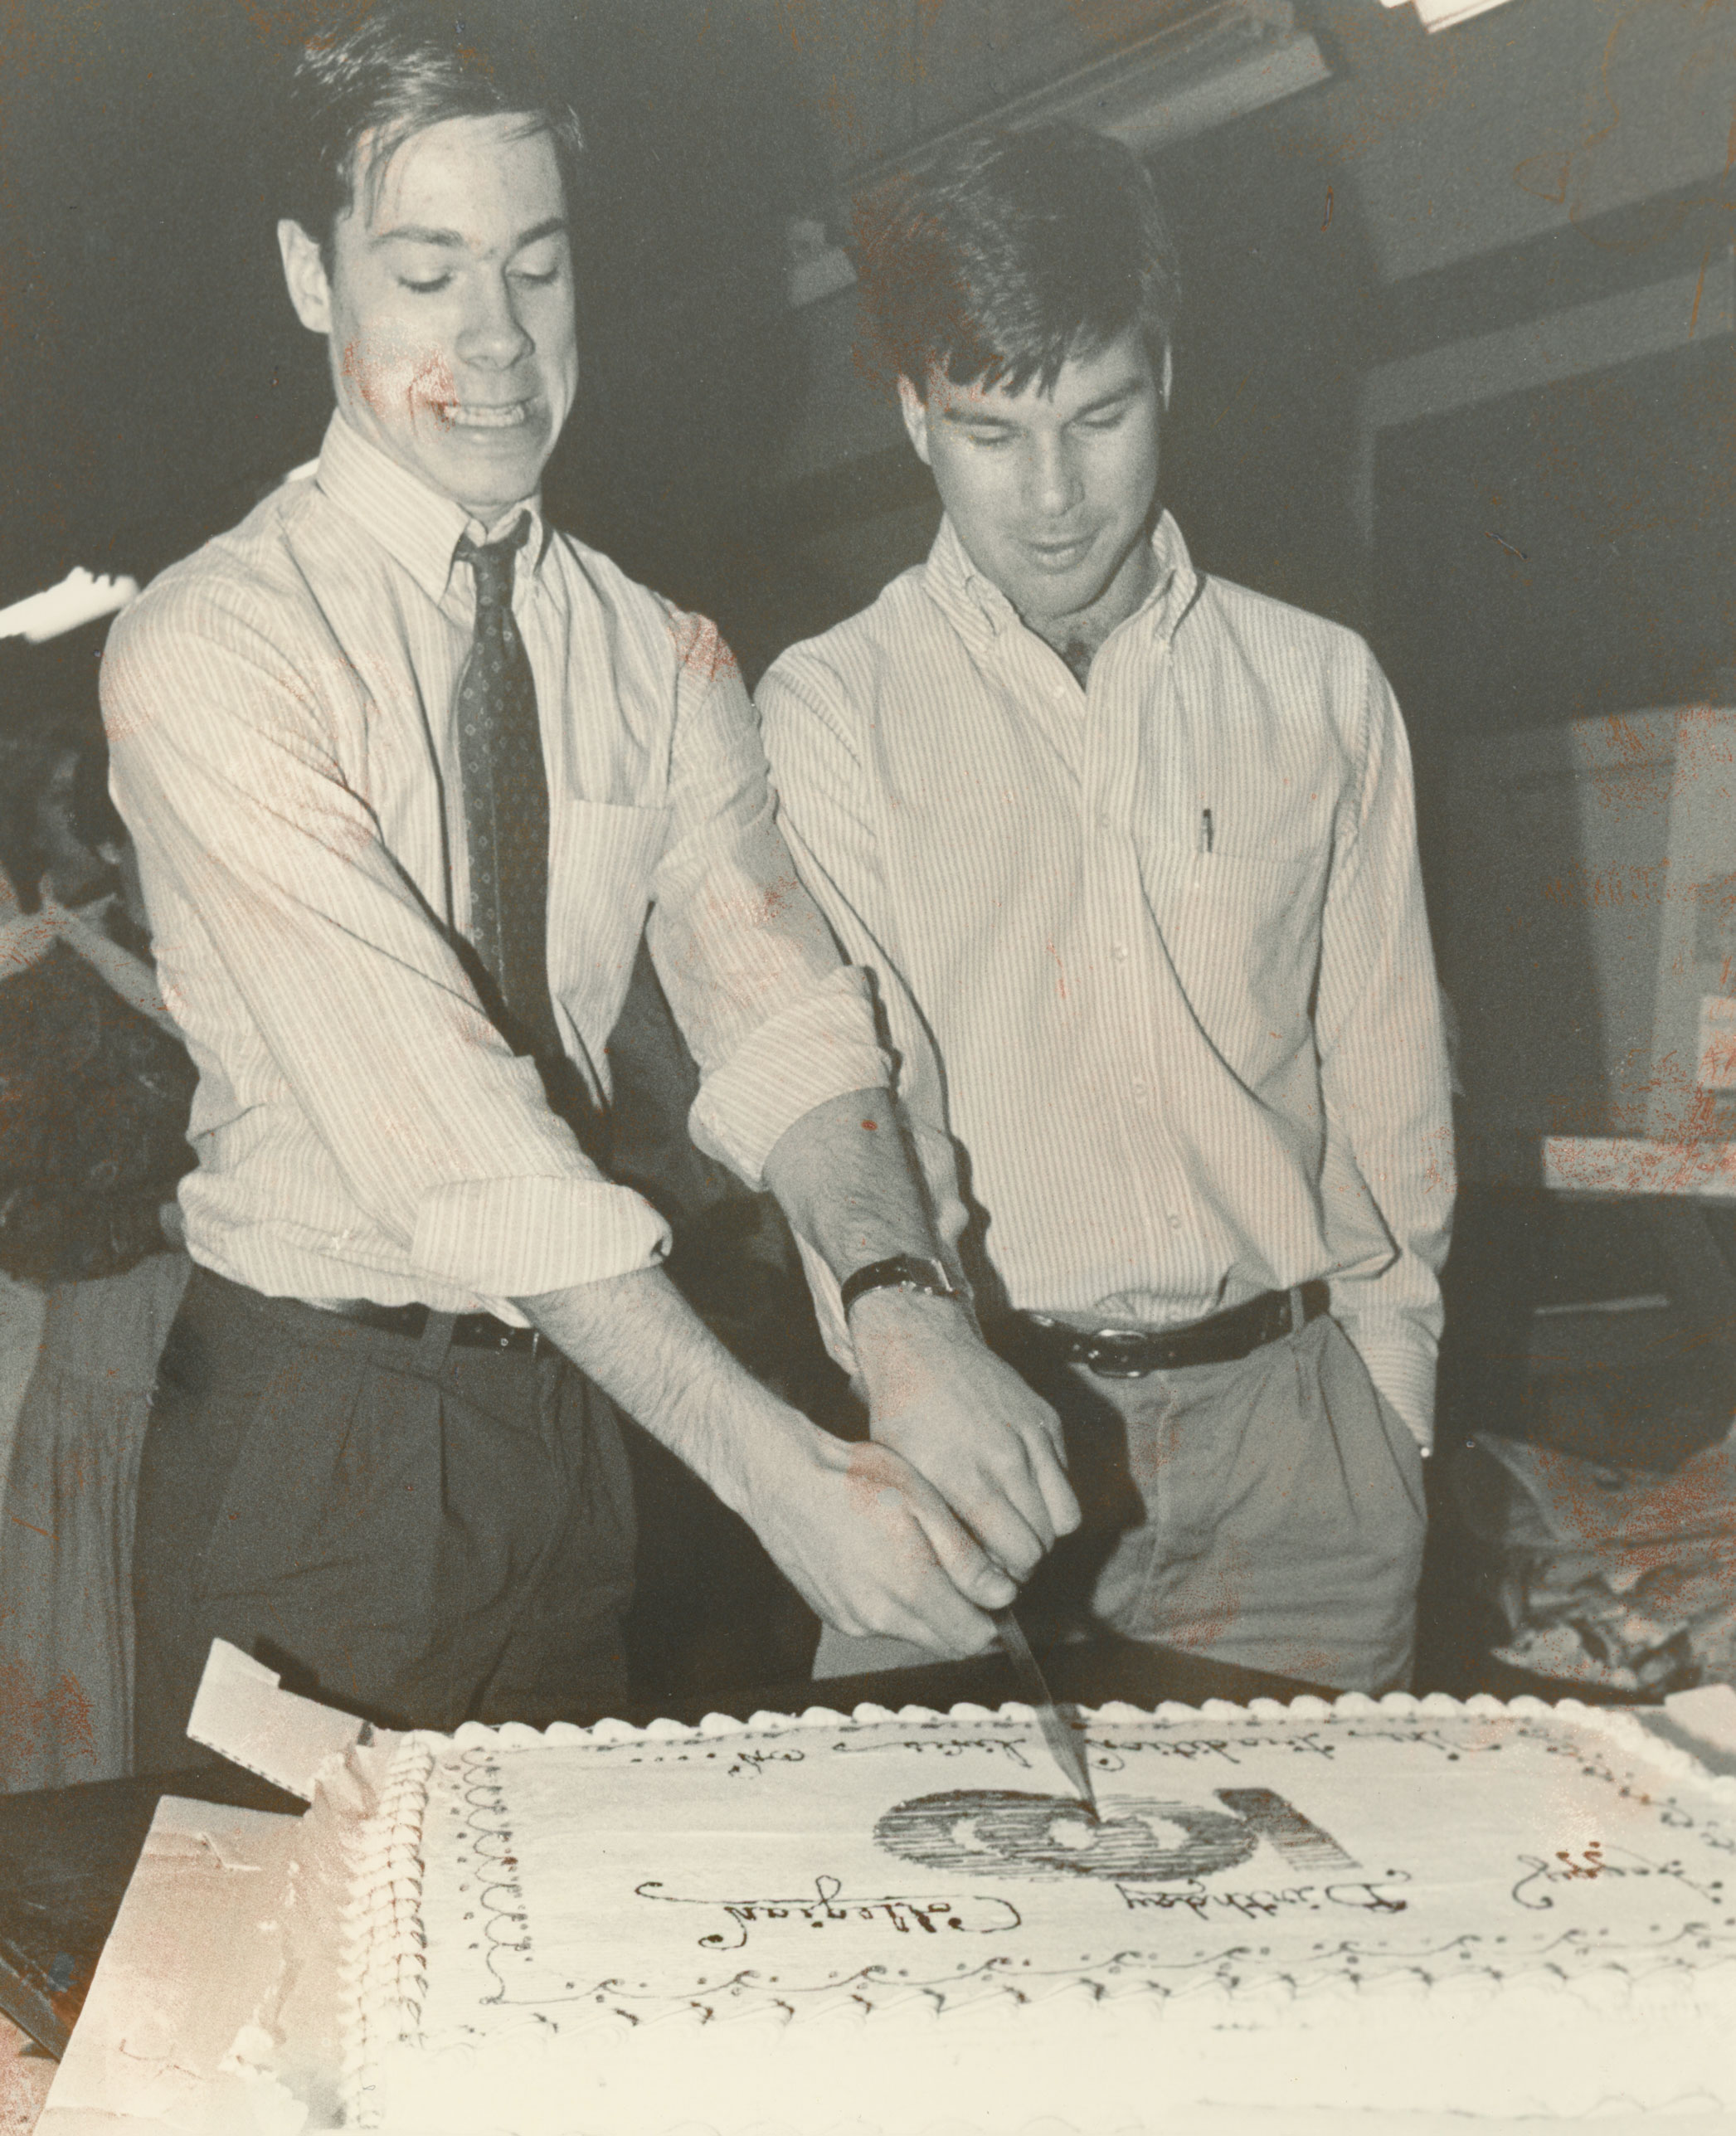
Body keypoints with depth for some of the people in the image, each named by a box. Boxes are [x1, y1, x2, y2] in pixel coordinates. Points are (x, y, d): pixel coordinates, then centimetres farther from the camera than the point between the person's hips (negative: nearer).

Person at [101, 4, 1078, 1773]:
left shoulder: (657, 658, 5)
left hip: (566, 1416, 5)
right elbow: (448, 1133, -24)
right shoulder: (209, 655, -15)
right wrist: (777, 1469, -30)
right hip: (307, 1434, -5)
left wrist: (900, 1311, -29)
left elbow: (778, 1020, -8)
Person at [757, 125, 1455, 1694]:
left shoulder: (1324, 693, 7)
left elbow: (1388, 1083, 10)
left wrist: (1392, 1420, 7)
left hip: (1287, 1415, 2)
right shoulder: (833, 711, 0)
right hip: (973, 1408, -2)